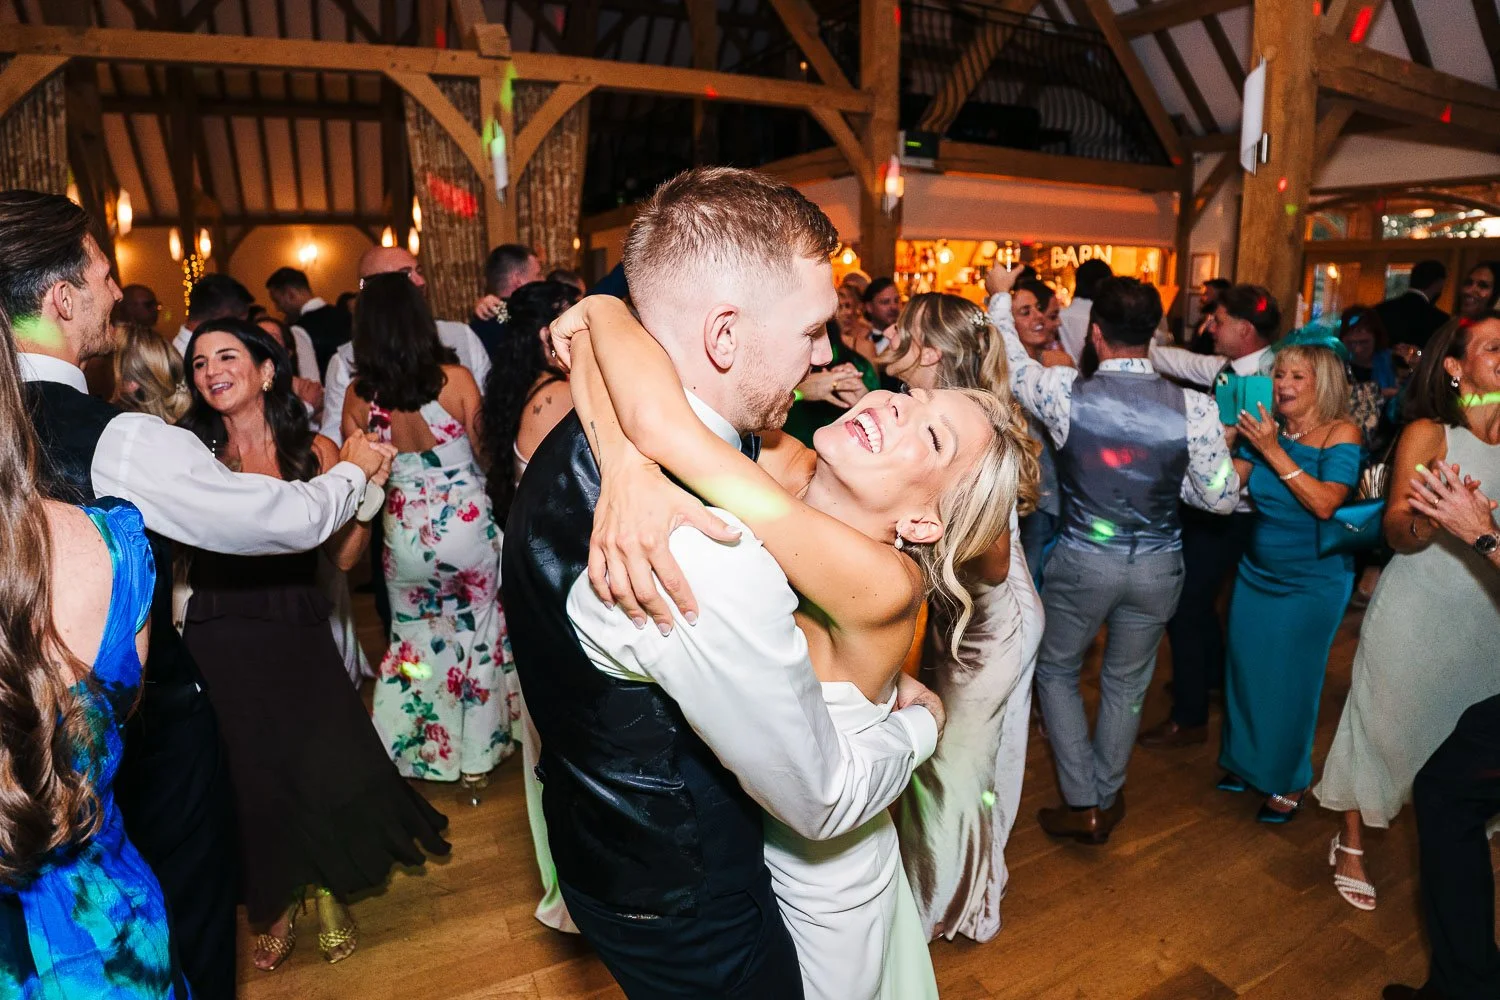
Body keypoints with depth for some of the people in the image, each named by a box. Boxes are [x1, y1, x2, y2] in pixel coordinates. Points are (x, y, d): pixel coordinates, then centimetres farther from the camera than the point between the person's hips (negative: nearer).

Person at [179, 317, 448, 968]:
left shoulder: (315, 450, -1)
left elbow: (344, 555, -2)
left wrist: (368, 484, -14)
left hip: (298, 639, 0)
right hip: (219, 646, 0)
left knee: (327, 772, -2)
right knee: (249, 781, 4)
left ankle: (329, 895, 29)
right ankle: (275, 906, 34)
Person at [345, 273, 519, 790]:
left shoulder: (358, 395, -7)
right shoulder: (455, 377, -13)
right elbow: (485, 451, -5)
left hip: (404, 534, 2)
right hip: (467, 525, -1)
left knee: (413, 636, 21)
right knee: (477, 633, 15)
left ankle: (413, 749, 35)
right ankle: (476, 757, 27)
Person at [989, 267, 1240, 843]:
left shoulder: (1064, 391, -18)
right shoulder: (1194, 407, -14)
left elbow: (1010, 361, 2)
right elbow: (1221, 497, -7)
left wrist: (1001, 295, 17)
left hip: (1082, 561, -2)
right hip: (1158, 566, 2)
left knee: (1056, 670, 21)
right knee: (1127, 684, 21)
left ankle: (1082, 804, 22)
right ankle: (1107, 800, 38)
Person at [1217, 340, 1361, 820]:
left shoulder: (1341, 433, -12)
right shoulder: (1266, 428, 0)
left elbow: (1325, 503, -24)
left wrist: (1275, 452, -25)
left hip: (1312, 582, -4)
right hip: (1256, 570, 4)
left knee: (1290, 680, 6)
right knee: (1246, 668, 12)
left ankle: (1289, 782, 26)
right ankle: (1246, 759, 33)